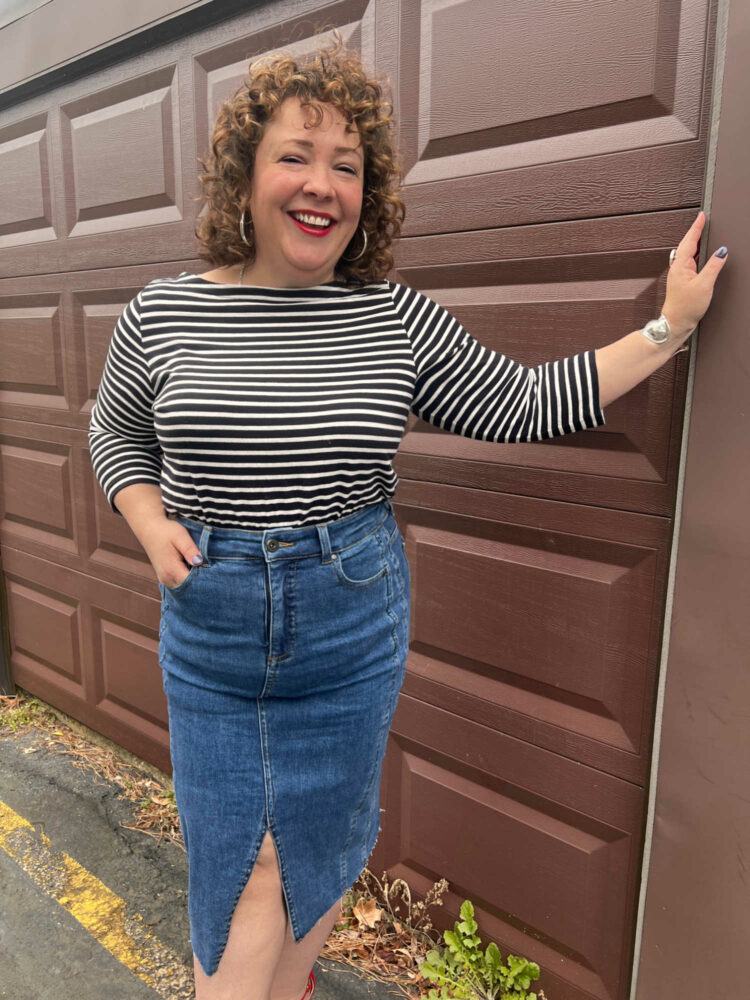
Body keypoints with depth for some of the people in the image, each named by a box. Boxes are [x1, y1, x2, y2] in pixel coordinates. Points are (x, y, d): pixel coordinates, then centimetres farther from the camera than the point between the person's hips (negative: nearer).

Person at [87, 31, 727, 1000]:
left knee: (311, 852, 16)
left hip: (352, 628, 0)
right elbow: (115, 433, 12)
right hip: (209, 632, 0)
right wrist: (153, 525, -6)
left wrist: (668, 328, 2)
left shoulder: (400, 319, -4)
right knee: (231, 855, 12)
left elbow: (527, 404, 2)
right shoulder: (161, 314, -3)